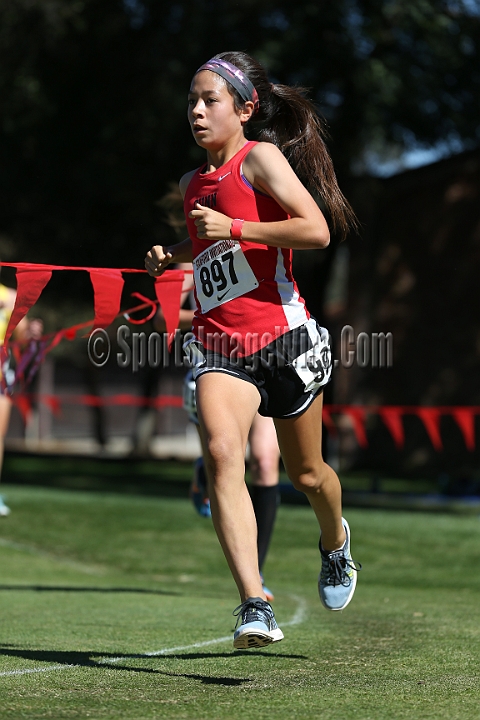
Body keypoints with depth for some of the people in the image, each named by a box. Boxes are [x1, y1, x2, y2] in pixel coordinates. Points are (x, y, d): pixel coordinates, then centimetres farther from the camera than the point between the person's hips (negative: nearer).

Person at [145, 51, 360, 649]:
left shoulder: (260, 156, -7)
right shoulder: (193, 184, 15)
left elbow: (317, 231, -18)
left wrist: (232, 229, -19)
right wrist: (171, 256, 15)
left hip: (283, 337, -4)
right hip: (218, 344, 4)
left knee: (306, 475, 12)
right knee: (221, 453, -23)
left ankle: (335, 540, 49)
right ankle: (254, 607, -31)